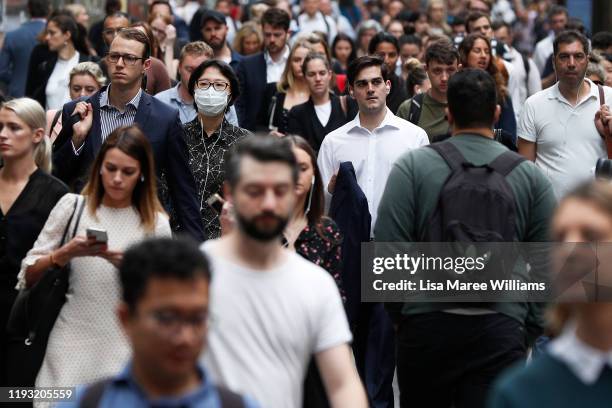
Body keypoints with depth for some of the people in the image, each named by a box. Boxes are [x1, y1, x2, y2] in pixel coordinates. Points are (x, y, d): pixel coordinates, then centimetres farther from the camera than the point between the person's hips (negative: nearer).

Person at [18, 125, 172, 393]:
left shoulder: (155, 223, 4)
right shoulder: (72, 206, 4)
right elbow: (28, 276, 3)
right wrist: (66, 254, -14)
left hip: (122, 352, 0)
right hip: (69, 347, 0)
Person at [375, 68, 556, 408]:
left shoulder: (412, 166, 0)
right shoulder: (531, 176, 5)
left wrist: (400, 315, 9)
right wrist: (529, 332, 12)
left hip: (424, 325, 0)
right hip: (501, 329, 0)